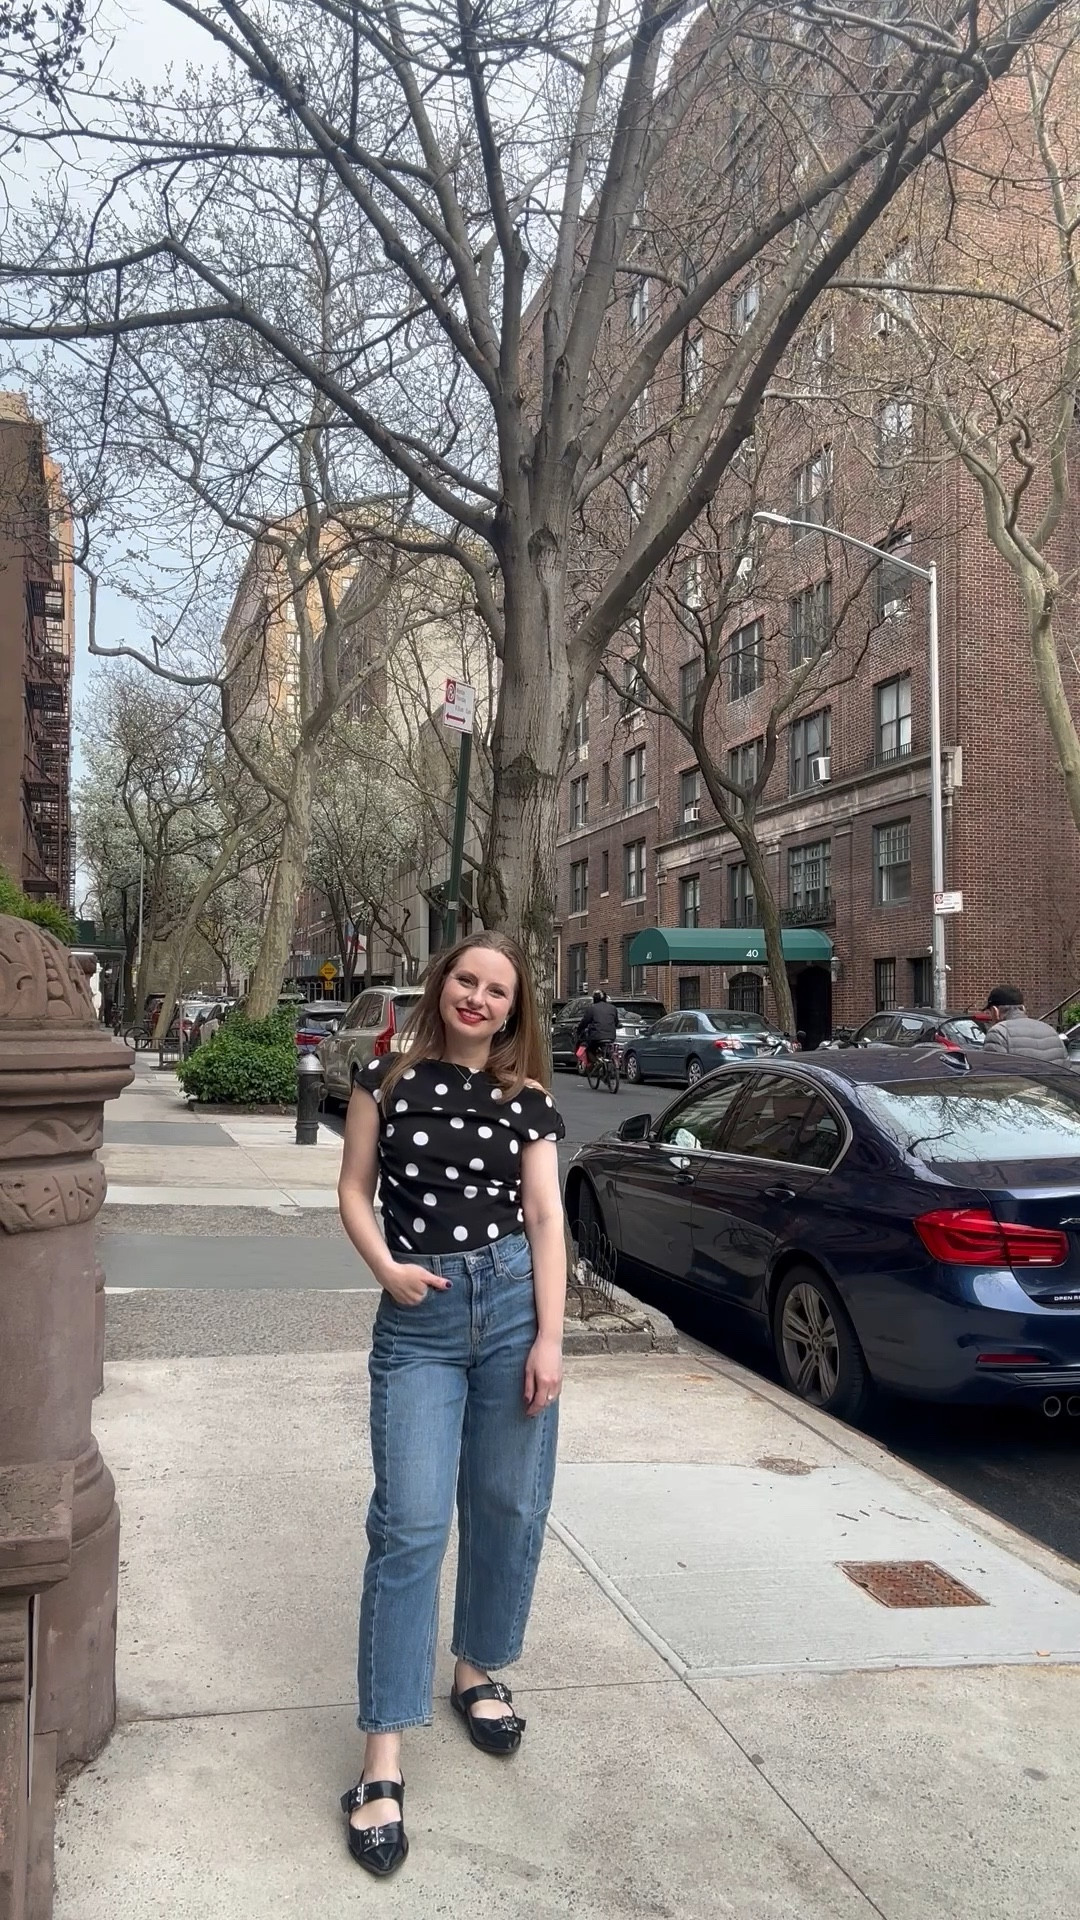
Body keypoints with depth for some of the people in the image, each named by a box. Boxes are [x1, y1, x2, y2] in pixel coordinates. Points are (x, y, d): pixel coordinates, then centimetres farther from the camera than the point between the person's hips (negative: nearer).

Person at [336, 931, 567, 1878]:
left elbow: (545, 1219, 1)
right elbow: (355, 1191, 5)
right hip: (418, 1316, -2)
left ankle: (479, 1672, 36)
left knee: (509, 1509, 11)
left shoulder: (529, 1101, 4)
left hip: (513, 1302, 2)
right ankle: (383, 1760, 2)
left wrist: (550, 1338, -6)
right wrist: (385, 1268, -12)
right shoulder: (389, 1079, 2)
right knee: (410, 1526, -5)